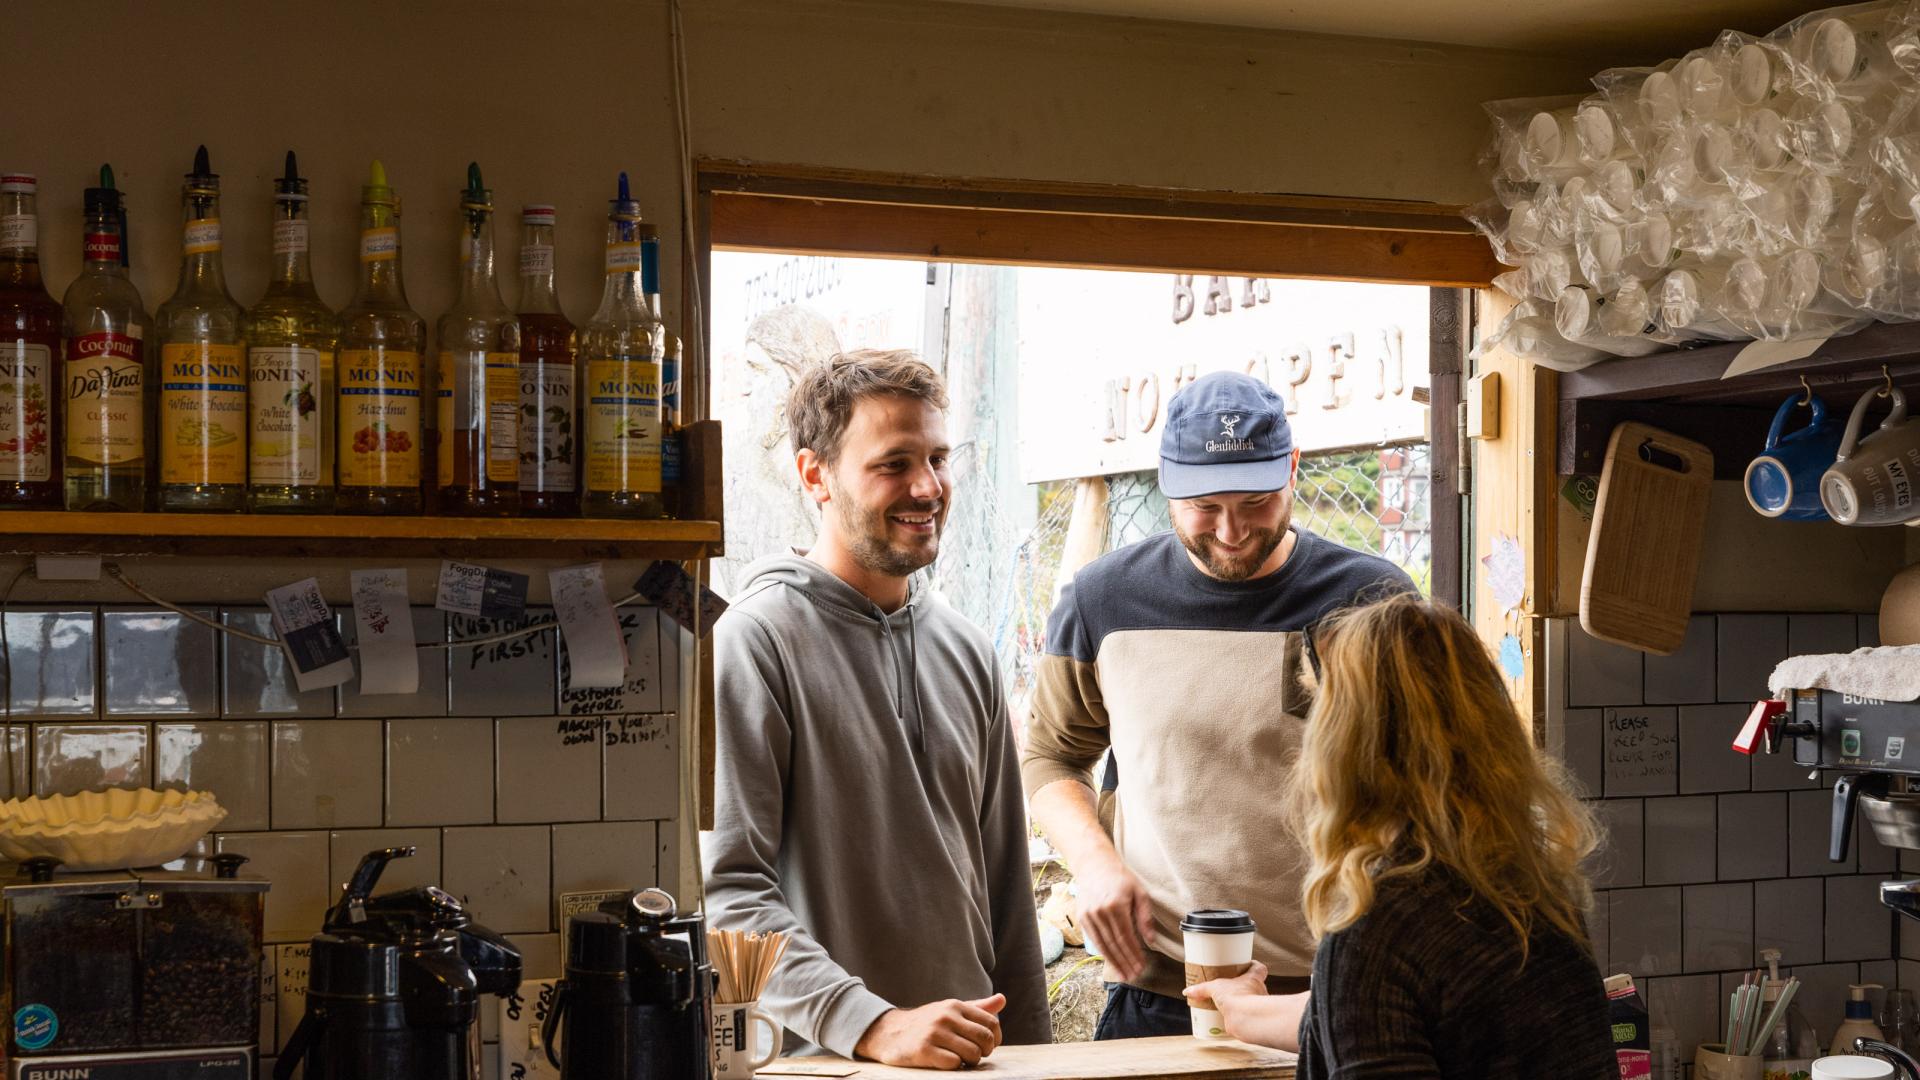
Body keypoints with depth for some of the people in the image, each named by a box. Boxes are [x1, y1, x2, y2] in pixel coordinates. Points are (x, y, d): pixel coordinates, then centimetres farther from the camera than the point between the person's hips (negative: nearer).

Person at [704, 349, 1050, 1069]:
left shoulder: (967, 653, 9)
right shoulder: (753, 641, -11)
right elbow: (726, 892, -19)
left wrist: (1029, 1053, 9)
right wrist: (874, 1025, -26)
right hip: (819, 1059, -6)